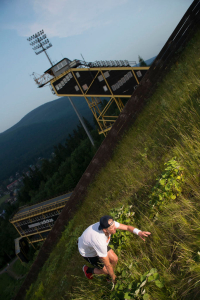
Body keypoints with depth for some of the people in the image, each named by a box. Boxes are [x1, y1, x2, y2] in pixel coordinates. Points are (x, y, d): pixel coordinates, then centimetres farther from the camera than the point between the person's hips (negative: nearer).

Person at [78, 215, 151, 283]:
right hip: (88, 252, -6)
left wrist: (139, 232, -38)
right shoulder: (99, 241, -44)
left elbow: (127, 227, -20)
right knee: (106, 270, 1)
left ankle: (109, 276, 30)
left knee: (114, 259, 2)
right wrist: (114, 277, -12)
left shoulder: (109, 223, -29)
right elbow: (107, 265, -28)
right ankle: (88, 270, 26)